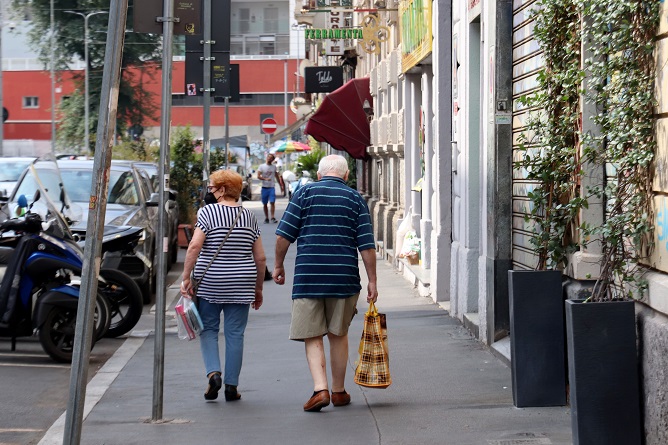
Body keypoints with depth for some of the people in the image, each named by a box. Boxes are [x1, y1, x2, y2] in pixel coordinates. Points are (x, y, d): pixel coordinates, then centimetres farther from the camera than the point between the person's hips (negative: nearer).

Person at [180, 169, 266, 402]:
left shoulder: (208, 212, -7)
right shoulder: (249, 216, 6)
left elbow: (194, 246, -17)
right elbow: (260, 258, 6)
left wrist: (186, 278, -12)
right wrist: (258, 289, 15)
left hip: (209, 283, -3)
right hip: (241, 285, 3)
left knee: (208, 328, 11)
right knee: (235, 334, 7)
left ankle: (213, 372, -8)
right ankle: (231, 385, 7)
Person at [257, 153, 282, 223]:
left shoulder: (274, 167, 10)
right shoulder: (261, 166, 3)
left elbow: (277, 177, 18)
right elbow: (258, 176, -6)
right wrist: (265, 179, -23)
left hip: (272, 187, 0)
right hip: (264, 187, 0)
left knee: (272, 202, -12)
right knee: (264, 204, 5)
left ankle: (273, 217, -14)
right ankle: (266, 218, 13)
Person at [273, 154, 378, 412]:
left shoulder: (305, 193, 2)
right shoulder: (355, 199, 5)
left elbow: (283, 236, -3)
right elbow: (367, 246, 0)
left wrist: (278, 265, 10)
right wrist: (372, 281, 5)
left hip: (307, 277, -1)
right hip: (344, 279, 2)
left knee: (313, 337, 4)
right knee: (338, 335, 15)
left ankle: (320, 389, -12)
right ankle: (339, 391, 23)